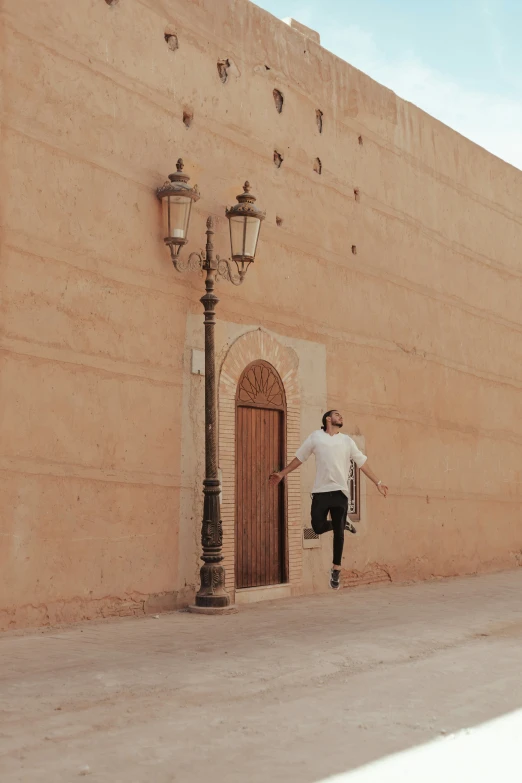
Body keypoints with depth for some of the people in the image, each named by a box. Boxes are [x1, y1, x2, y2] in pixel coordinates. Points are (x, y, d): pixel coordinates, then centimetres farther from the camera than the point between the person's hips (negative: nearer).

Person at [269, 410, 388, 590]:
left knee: (338, 532, -1)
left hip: (340, 492, 1)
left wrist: (378, 483, 7)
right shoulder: (316, 437, 6)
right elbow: (299, 458, 11)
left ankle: (336, 570, 10)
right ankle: (343, 524, 25)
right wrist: (282, 474, 8)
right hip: (321, 491, -1)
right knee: (318, 527, -5)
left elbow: (362, 463, 12)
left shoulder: (347, 441, 10)